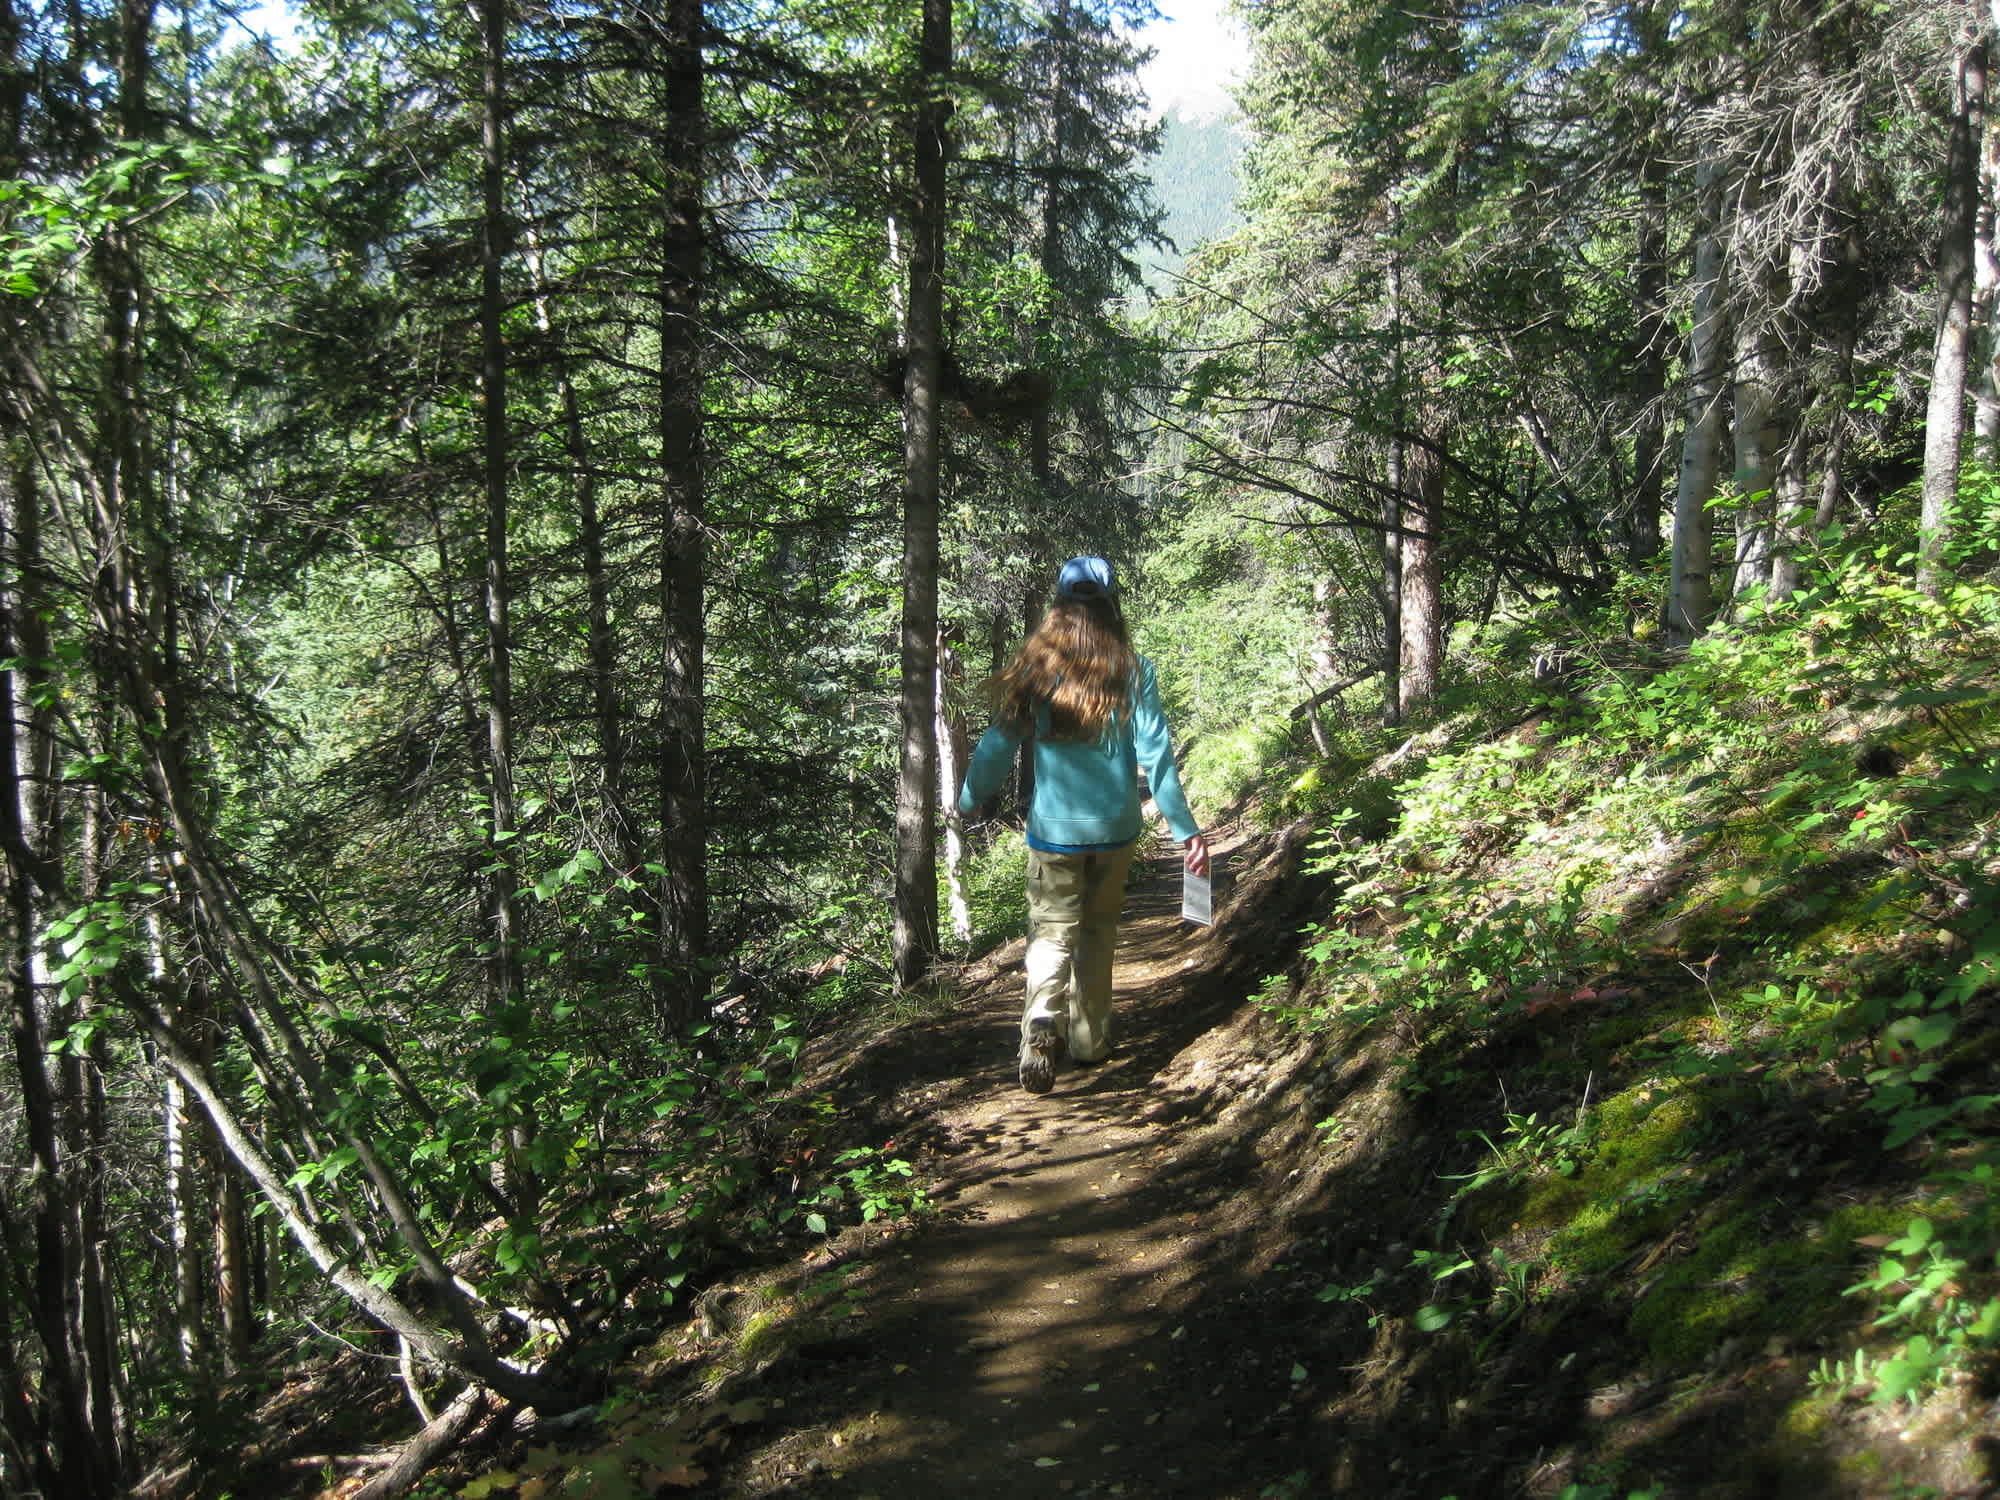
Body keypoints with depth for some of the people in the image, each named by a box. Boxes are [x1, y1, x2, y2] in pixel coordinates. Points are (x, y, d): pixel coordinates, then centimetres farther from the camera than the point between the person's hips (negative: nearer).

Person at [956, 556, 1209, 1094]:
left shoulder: (1033, 670, -5)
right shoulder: (1132, 671, -6)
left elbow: (997, 746, 0)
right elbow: (1155, 753, -8)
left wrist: (968, 801, 16)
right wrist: (1185, 828, -2)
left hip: (1053, 828, -1)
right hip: (1115, 827, 1)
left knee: (1052, 928, 6)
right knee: (1098, 928, 19)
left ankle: (1042, 1019, -21)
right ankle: (1089, 1038, 27)